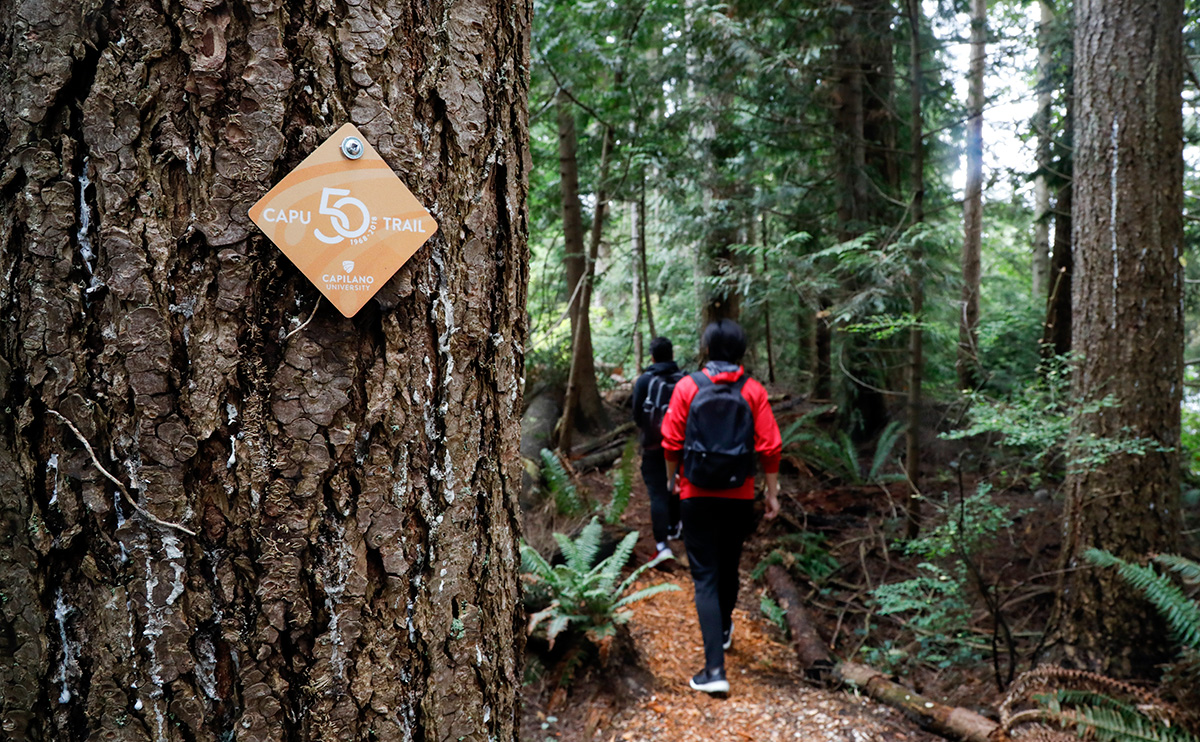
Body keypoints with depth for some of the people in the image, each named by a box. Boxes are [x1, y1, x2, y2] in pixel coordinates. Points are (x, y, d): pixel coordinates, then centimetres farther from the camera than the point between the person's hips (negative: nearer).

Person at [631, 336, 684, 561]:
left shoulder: (644, 380, -12)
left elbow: (637, 414, -6)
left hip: (654, 445, -3)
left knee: (658, 493, -4)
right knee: (675, 487, 23)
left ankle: (662, 545, -14)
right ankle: (674, 527, 42)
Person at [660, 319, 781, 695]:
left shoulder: (687, 387, -6)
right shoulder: (753, 390, -4)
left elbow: (672, 444, -5)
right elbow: (770, 447, -6)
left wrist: (673, 478, 13)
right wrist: (772, 493, 5)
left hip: (697, 495, -2)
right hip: (739, 496, 2)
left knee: (705, 576, 0)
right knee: (729, 568, 22)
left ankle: (715, 668, -9)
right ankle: (724, 629, 46)